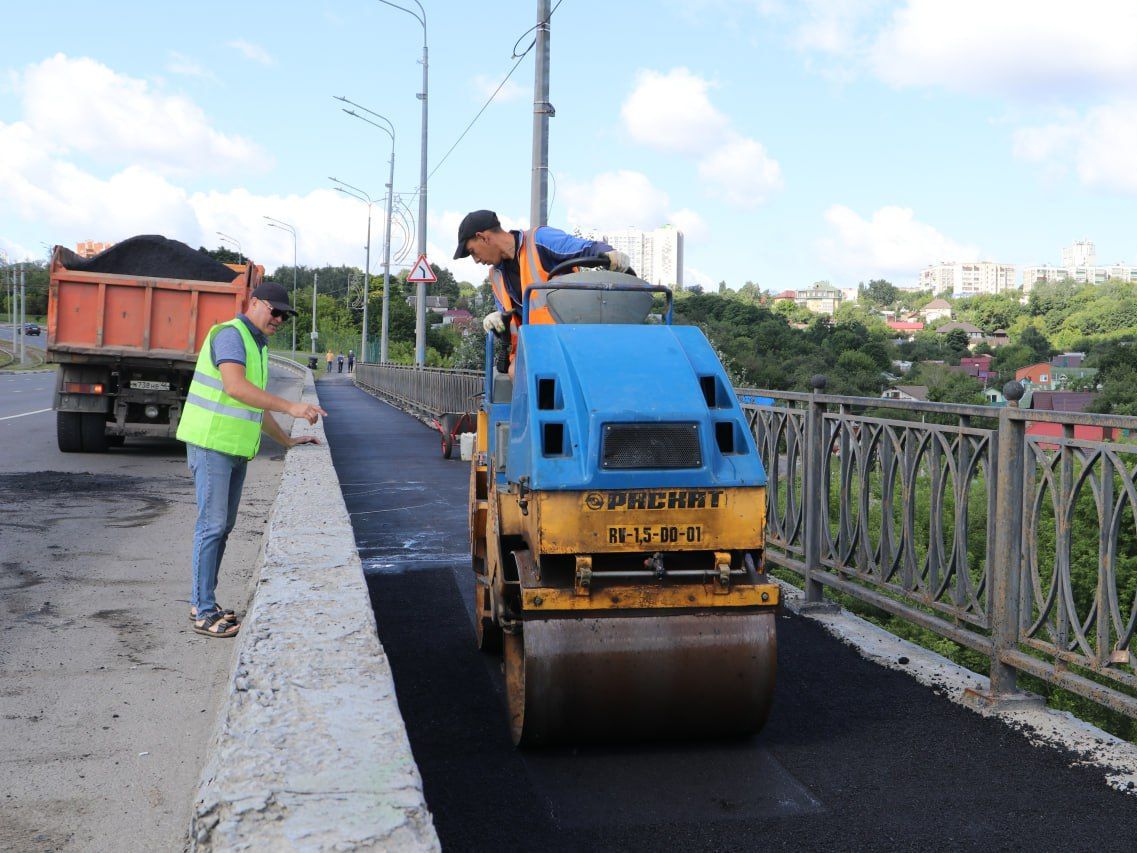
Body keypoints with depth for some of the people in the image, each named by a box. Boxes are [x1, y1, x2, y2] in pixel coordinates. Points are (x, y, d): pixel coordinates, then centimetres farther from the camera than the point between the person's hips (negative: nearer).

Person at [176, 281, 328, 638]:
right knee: (212, 524, -9)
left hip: (235, 448, 10)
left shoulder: (257, 347, 18)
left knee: (223, 525, 12)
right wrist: (291, 407, -33)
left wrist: (287, 441, 23)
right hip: (210, 443, -10)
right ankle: (205, 613, -5)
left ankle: (201, 601, 20)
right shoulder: (230, 334, -13)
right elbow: (235, 387, -30)